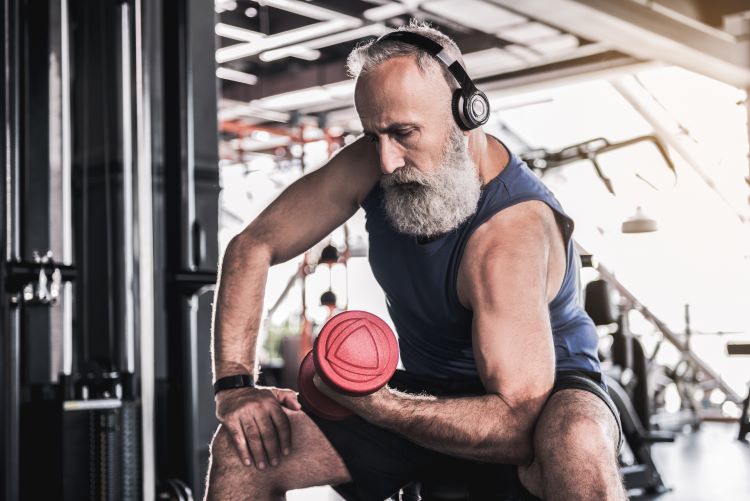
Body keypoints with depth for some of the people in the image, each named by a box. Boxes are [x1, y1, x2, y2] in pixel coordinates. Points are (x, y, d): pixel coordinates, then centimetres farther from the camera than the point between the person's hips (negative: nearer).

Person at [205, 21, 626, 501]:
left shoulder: (512, 231, -31)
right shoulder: (371, 165, -13)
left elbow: (518, 423, -35)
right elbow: (252, 246, -3)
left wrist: (370, 401, -35)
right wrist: (236, 384, -12)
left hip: (546, 393, -5)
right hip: (430, 390, 5)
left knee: (578, 445, -41)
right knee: (243, 447, -9)